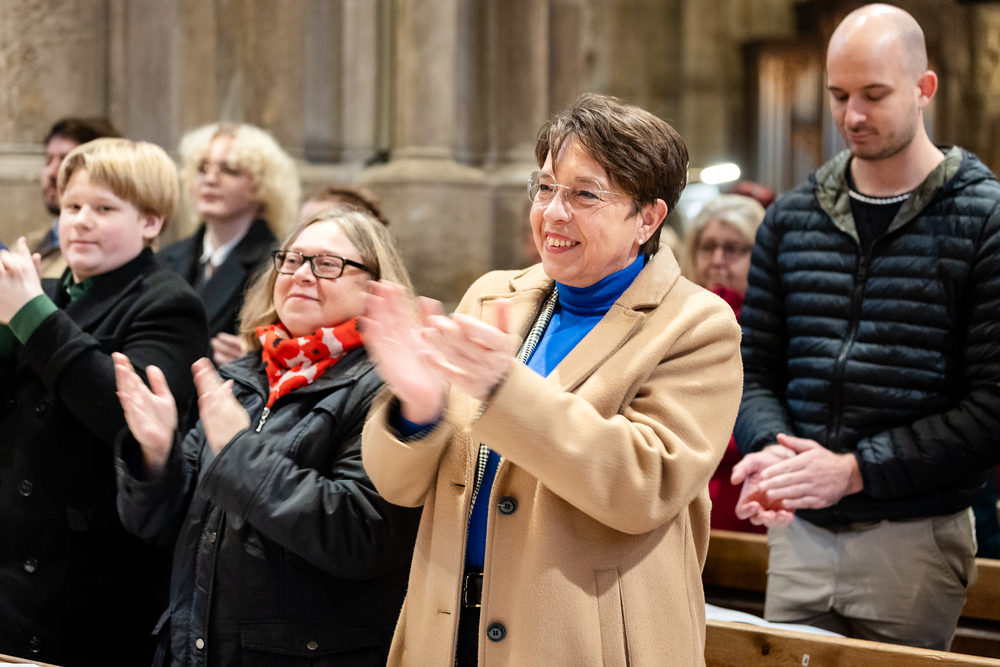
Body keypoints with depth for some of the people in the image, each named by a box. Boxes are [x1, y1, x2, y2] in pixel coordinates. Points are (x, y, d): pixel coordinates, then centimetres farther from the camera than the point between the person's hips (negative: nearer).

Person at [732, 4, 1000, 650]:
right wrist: (769, 449, -13)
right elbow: (756, 368, 9)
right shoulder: (791, 219, 9)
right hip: (799, 531, 4)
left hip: (913, 540, -4)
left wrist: (857, 470, -17)